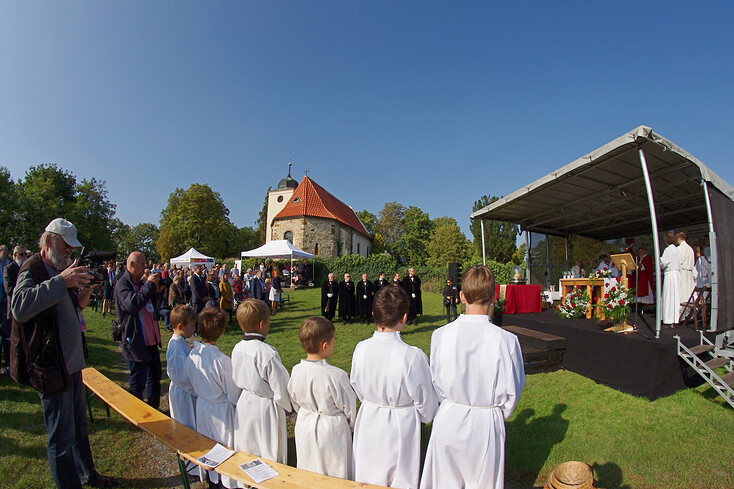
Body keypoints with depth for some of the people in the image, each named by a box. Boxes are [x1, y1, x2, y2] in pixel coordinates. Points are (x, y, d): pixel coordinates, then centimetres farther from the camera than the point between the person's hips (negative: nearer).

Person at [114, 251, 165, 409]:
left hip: (151, 340, 9)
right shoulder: (122, 284, -14)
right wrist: (149, 285, -24)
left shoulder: (140, 283, 12)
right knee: (138, 383, 5)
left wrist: (157, 290, 4)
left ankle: (153, 408, 34)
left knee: (155, 375, 19)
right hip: (136, 342, -9)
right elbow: (132, 304, -32)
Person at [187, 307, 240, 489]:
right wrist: (239, 403, 2)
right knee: (227, 446, 15)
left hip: (201, 406, 6)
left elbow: (193, 384, 3)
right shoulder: (222, 360, -30)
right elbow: (233, 393, -18)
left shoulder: (192, 355, -14)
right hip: (221, 410, -6)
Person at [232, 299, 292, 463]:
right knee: (271, 455, 13)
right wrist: (287, 405, -1)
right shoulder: (267, 353, -28)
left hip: (243, 405, 7)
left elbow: (236, 380, 7)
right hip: (266, 409, -7)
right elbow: (281, 388, -20)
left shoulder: (237, 348, -7)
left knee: (246, 455, 25)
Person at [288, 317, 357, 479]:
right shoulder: (337, 375, -31)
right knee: (335, 471, 19)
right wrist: (352, 426, 5)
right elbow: (349, 407, -16)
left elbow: (295, 402, 2)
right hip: (332, 429, -5)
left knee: (308, 471, 27)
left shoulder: (296, 371, -16)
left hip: (305, 427, 5)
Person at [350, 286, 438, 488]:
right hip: (401, 426, -3)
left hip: (368, 423, 4)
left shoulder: (361, 349, -16)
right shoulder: (413, 356, -28)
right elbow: (425, 401, -13)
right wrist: (426, 415, 10)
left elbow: (357, 388, 1)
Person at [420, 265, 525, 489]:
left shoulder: (441, 335, -18)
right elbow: (511, 391, -9)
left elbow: (436, 381, -4)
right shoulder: (506, 340, -22)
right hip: (486, 423, -1)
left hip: (448, 420, 1)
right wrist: (499, 414, 11)